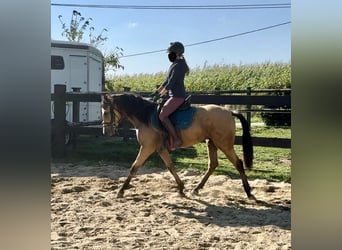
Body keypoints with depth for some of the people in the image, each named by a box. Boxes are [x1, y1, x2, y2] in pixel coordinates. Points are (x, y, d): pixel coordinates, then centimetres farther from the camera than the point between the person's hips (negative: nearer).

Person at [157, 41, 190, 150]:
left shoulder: (179, 65, -14)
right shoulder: (175, 64, 17)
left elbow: (171, 82, -18)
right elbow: (167, 80, 22)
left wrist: (161, 94, -12)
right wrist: (157, 91, 20)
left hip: (177, 96, -11)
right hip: (174, 96, 11)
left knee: (162, 116, -20)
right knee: (158, 110, 17)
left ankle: (176, 139, -19)